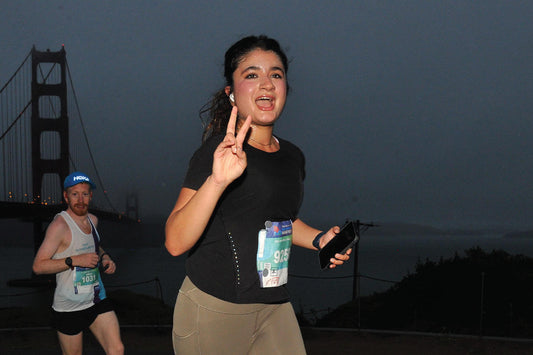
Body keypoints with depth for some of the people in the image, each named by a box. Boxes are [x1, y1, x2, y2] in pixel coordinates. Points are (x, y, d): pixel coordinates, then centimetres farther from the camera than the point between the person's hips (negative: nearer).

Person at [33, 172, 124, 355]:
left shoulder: (92, 220, 7)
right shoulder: (60, 225, -16)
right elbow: (38, 266, -19)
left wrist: (105, 257, 8)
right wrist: (75, 261, -26)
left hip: (97, 300, 6)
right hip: (69, 307, -6)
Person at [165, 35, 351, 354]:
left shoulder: (293, 156, 8)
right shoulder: (218, 151, -11)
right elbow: (176, 242, -20)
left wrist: (319, 239, 8)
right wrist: (217, 180, -32)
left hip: (275, 306, 6)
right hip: (213, 311, -5)